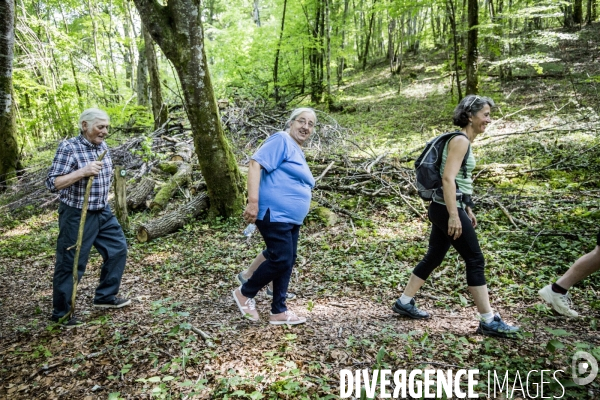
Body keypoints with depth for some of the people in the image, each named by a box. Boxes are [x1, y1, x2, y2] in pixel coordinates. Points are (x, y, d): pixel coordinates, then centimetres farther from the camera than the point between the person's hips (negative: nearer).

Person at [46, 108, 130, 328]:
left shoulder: (102, 146, 5)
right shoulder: (68, 148, -18)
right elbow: (52, 183, -22)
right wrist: (83, 172, -33)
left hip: (103, 213, 8)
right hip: (77, 216, -8)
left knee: (118, 249, 13)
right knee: (70, 264, 2)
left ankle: (105, 296, 28)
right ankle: (61, 313, 19)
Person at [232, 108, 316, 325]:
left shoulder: (299, 153, 21)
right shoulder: (281, 140, -8)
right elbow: (255, 164, -19)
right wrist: (253, 201, -27)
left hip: (291, 219, 10)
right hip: (274, 214, -10)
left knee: (287, 262, 11)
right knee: (281, 260, -8)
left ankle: (279, 311, 21)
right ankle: (245, 293, 14)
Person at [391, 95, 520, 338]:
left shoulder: (464, 141, 17)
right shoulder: (460, 140, -13)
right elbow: (448, 179, -22)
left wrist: (467, 210, 23)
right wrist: (454, 215, -25)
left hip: (446, 209, 10)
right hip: (448, 209, -10)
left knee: (433, 258, 15)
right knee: (475, 261, -3)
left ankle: (404, 303, 24)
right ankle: (489, 322, 7)